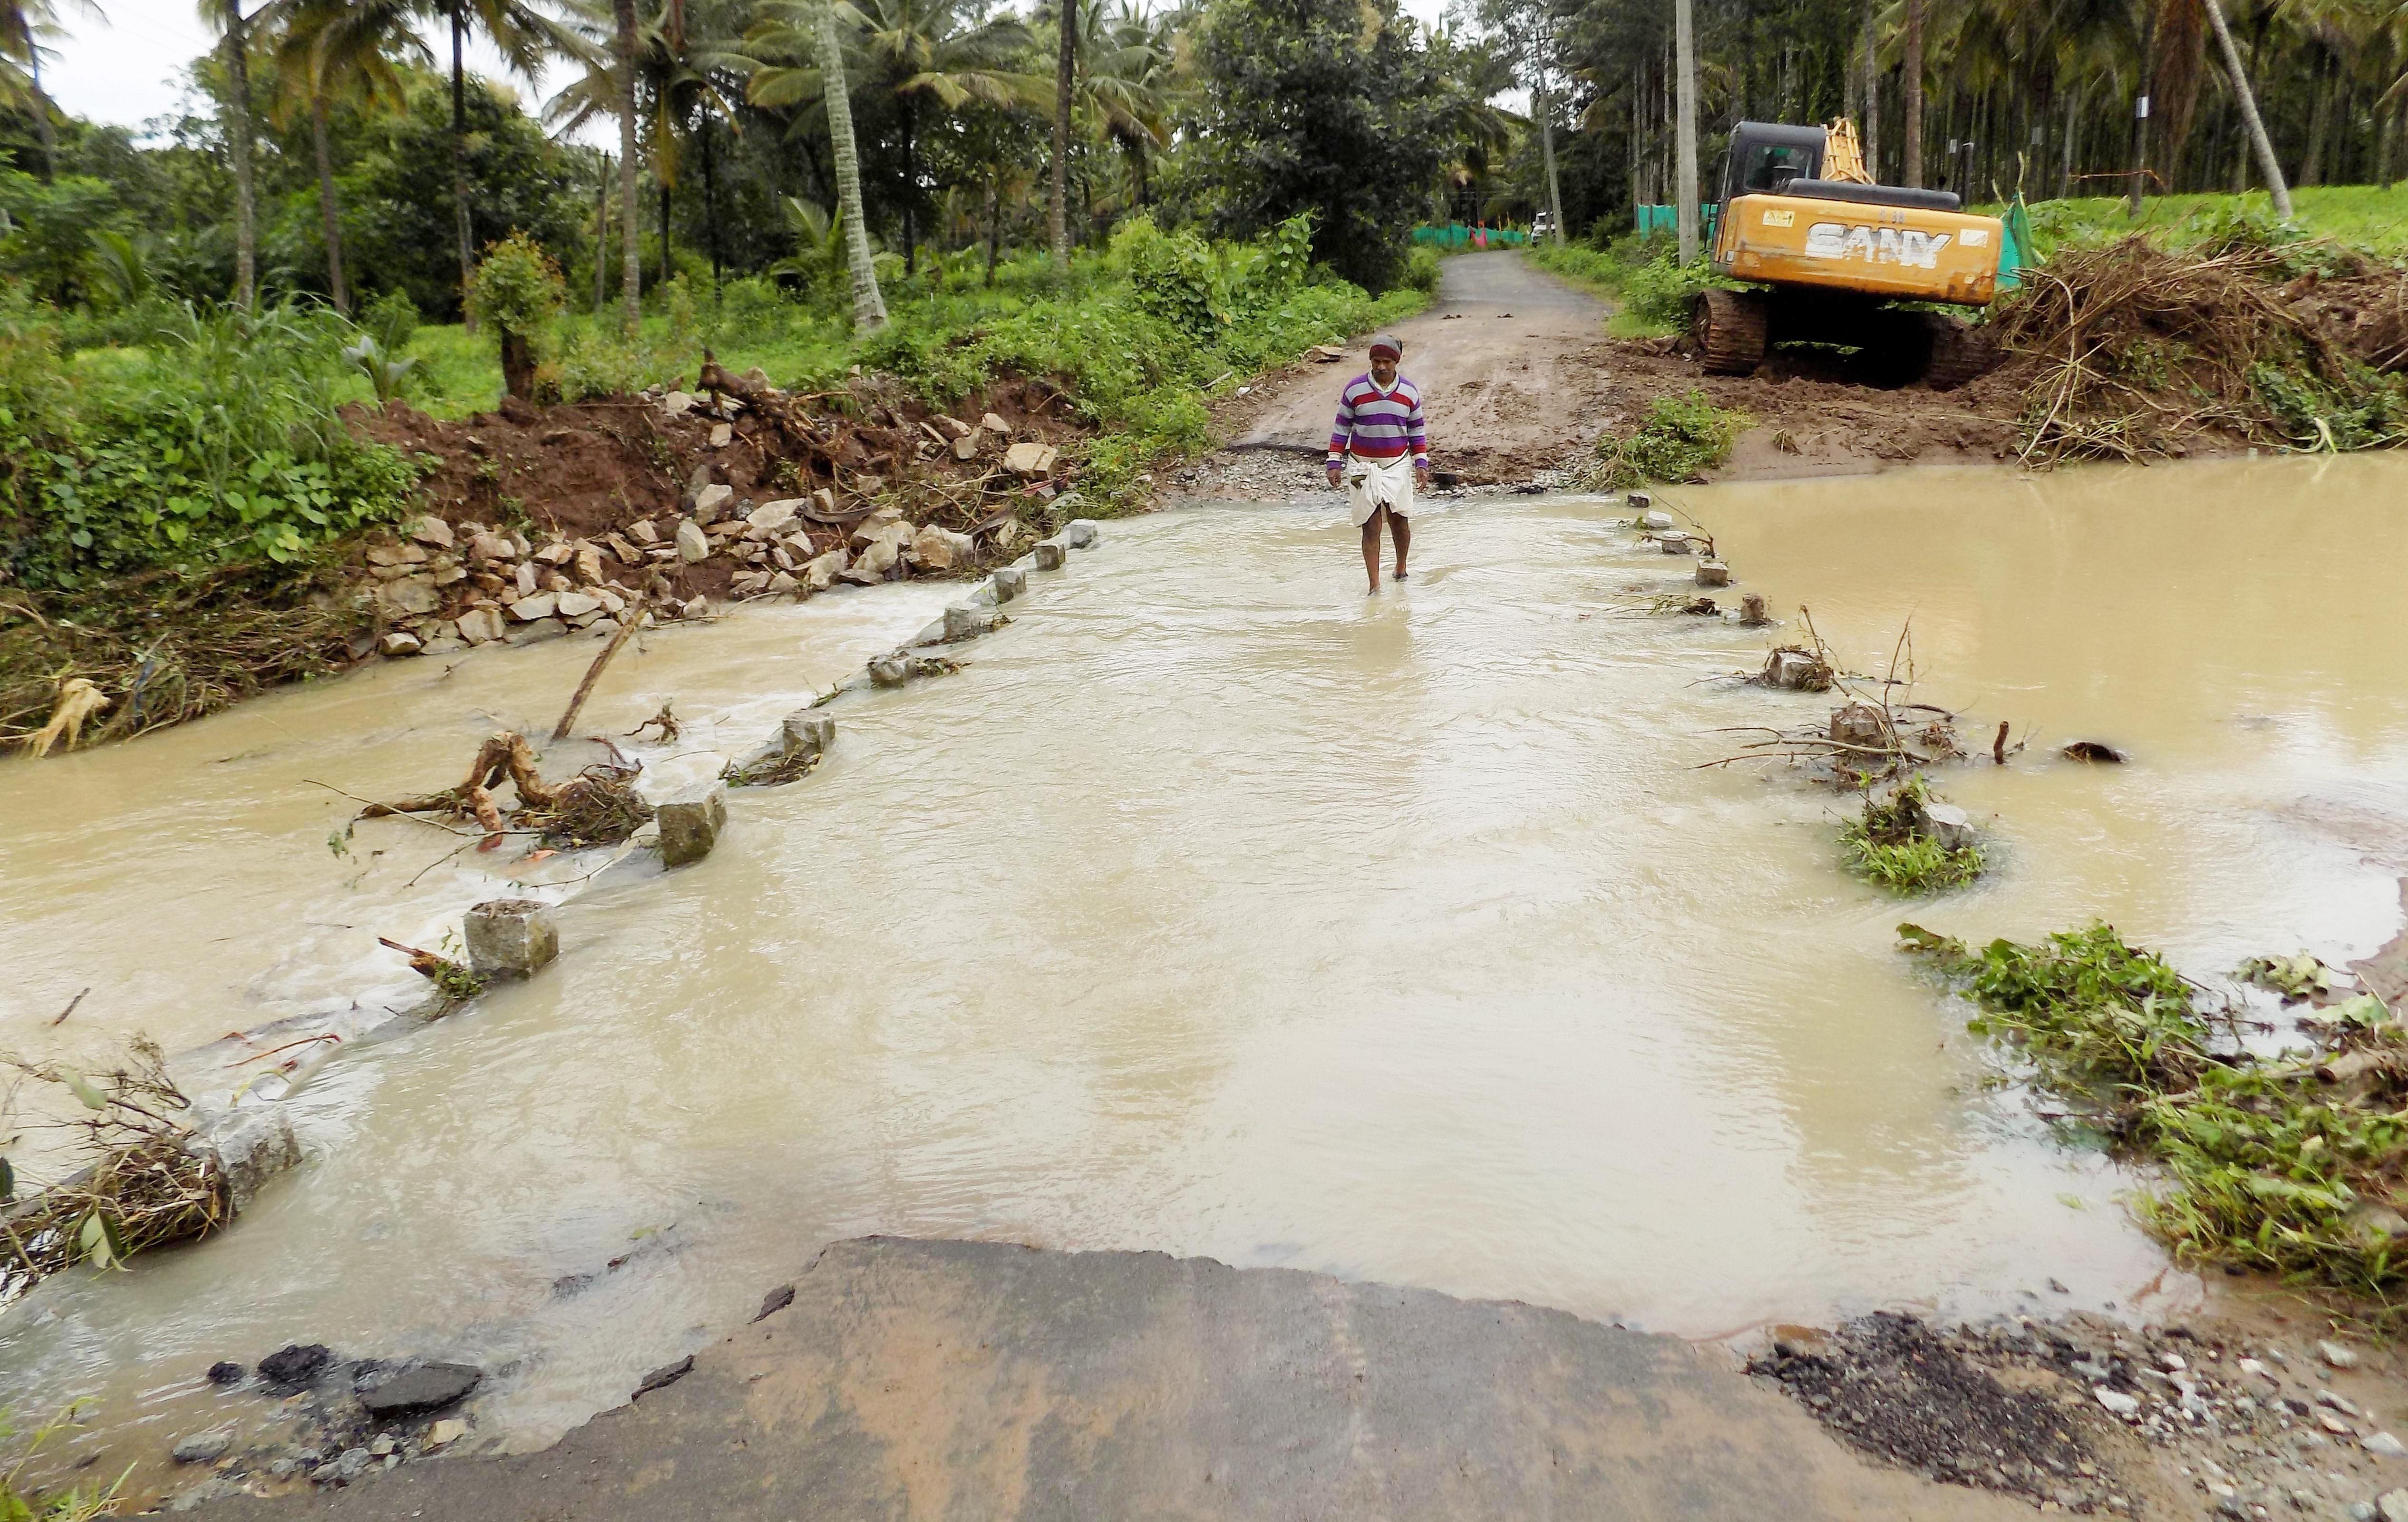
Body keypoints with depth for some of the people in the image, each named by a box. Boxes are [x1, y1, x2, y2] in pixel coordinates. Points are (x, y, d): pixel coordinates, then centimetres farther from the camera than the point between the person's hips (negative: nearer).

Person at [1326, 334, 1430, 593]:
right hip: (1363, 467, -2)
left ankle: (1401, 567, 32)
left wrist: (1421, 464, 3)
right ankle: (1374, 586, -3)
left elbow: (1417, 431, 9)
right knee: (1371, 527, -5)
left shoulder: (1409, 392, 2)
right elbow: (1341, 428, 1)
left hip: (1397, 465, 2)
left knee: (1399, 521, 5)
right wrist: (1335, 463, -4)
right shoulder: (1354, 390, -4)